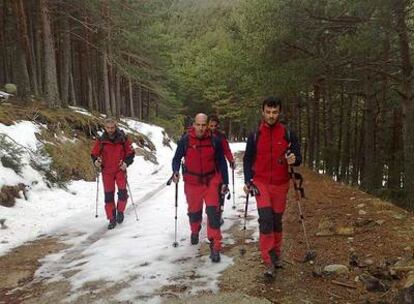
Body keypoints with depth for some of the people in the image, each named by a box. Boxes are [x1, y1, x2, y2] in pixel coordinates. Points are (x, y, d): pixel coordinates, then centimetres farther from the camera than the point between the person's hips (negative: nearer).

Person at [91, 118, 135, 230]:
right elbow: (94, 154, 5)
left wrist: (126, 162, -15)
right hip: (107, 171, 1)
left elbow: (131, 153, 1)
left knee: (122, 192, -12)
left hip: (120, 169, -1)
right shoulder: (101, 140, -2)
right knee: (108, 195, 4)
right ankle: (112, 219, 16)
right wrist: (96, 161, -15)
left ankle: (120, 211, 15)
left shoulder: (123, 138, -5)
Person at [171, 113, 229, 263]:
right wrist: (176, 171, -16)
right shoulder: (185, 140, -10)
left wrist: (225, 182, 1)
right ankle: (195, 231, 47)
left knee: (213, 212, -11)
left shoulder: (214, 141, -8)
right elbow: (177, 158, 3)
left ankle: (215, 246, -3)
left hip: (211, 181, -1)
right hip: (192, 182, 1)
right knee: (194, 210, 15)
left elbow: (221, 162, 1)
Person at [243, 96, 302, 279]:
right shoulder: (255, 135, 0)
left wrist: (294, 159, -22)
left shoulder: (288, 134, 0)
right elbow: (247, 159, 7)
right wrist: (248, 181, -4)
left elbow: (298, 158, 3)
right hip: (261, 183, -1)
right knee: (266, 218, -15)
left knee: (277, 220, 11)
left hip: (280, 184, 1)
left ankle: (276, 255, 29)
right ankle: (269, 261, -10)